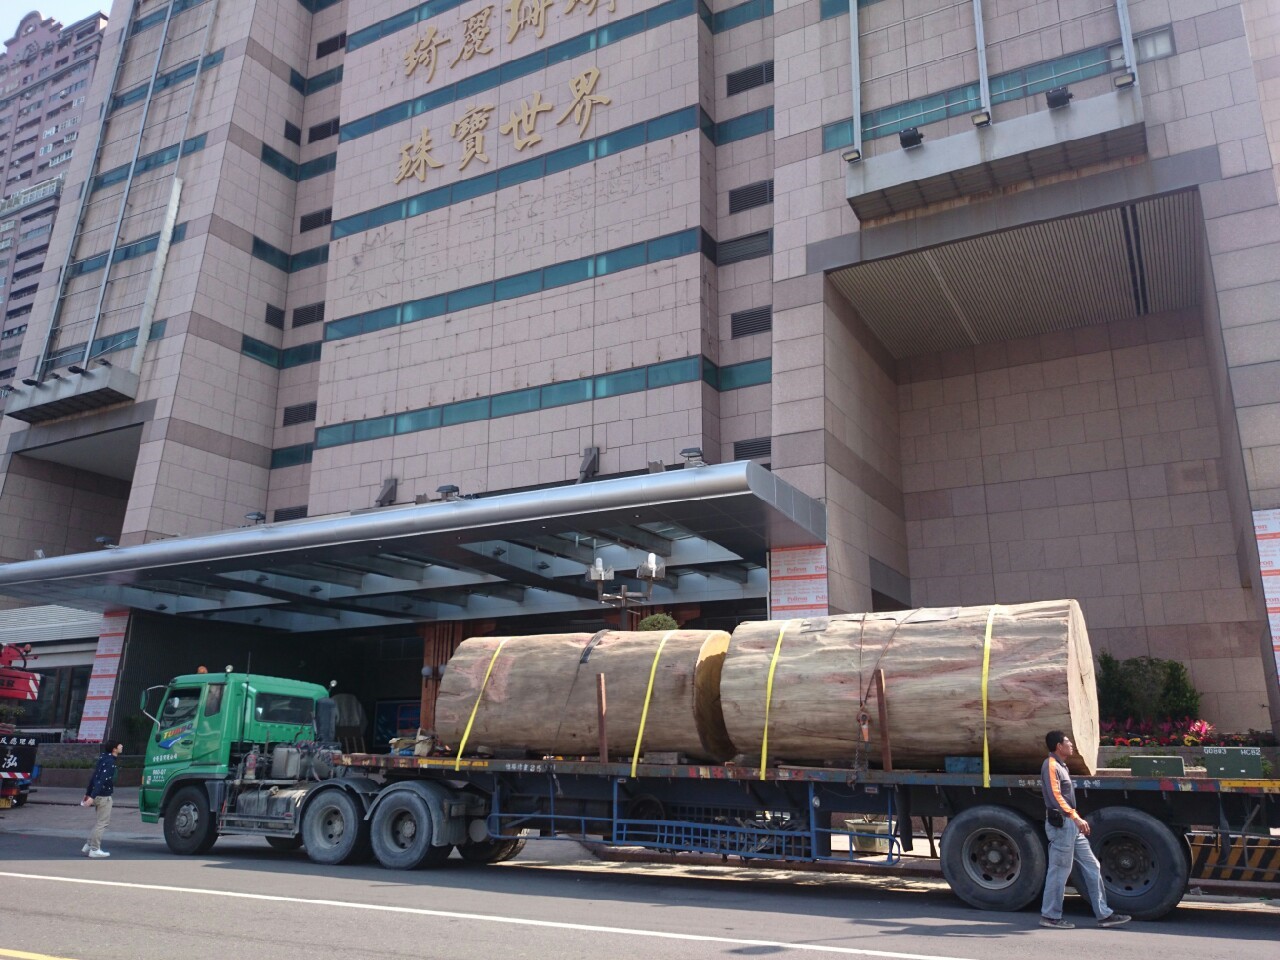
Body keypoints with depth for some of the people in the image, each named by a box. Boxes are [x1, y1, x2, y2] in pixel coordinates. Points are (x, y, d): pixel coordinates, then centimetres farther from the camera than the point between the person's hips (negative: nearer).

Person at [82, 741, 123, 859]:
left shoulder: (104, 759, 11)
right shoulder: (110, 762, -18)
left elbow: (93, 777, 17)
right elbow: (102, 780, -25)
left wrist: (88, 793, 23)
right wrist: (92, 796, -30)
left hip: (99, 796, 9)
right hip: (104, 796, -9)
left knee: (102, 821, 18)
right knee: (103, 822, -2)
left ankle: (89, 845, 20)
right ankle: (94, 850, 3)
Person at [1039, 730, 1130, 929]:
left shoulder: (1060, 766, 20)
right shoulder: (1051, 765, -11)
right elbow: (1056, 797, -22)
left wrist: (1078, 821, 20)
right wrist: (1076, 817, -29)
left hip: (1071, 825, 10)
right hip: (1061, 824, -10)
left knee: (1092, 867, 10)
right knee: (1060, 870, -5)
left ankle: (1104, 914, 15)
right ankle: (1050, 916, 3)